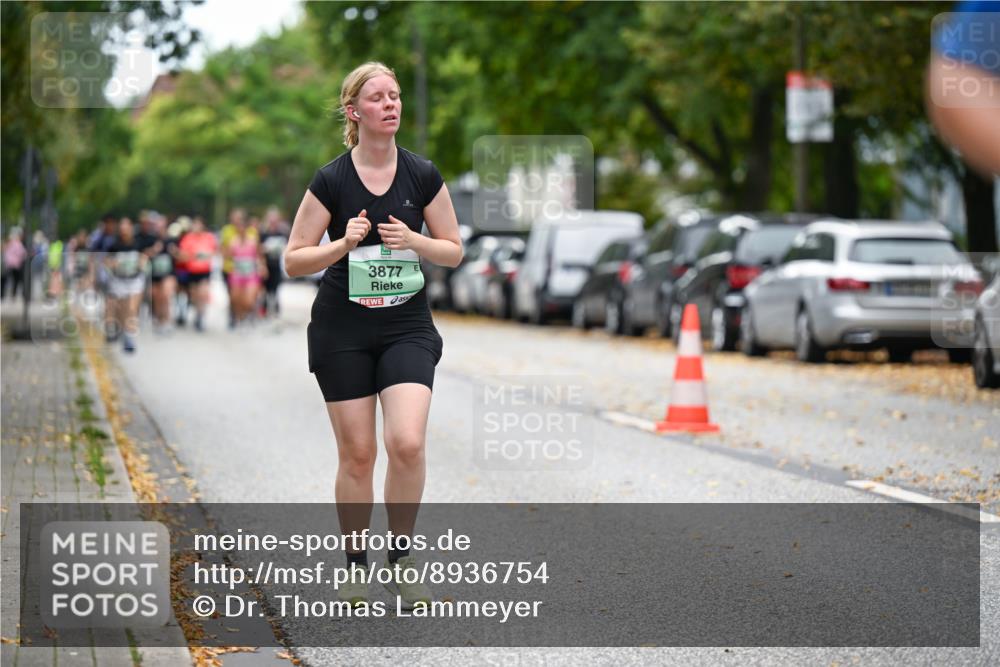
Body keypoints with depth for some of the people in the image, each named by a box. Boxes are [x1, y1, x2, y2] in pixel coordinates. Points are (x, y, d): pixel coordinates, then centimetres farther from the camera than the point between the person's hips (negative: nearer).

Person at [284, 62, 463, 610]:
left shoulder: (423, 176, -1)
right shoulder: (330, 181, -6)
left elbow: (453, 250, 6)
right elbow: (293, 260, -2)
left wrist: (413, 240, -13)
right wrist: (343, 245, -19)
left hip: (407, 327, 1)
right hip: (341, 332, -1)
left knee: (407, 442, -16)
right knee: (357, 454, 1)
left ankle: (401, 558, 3)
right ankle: (355, 565, 19)